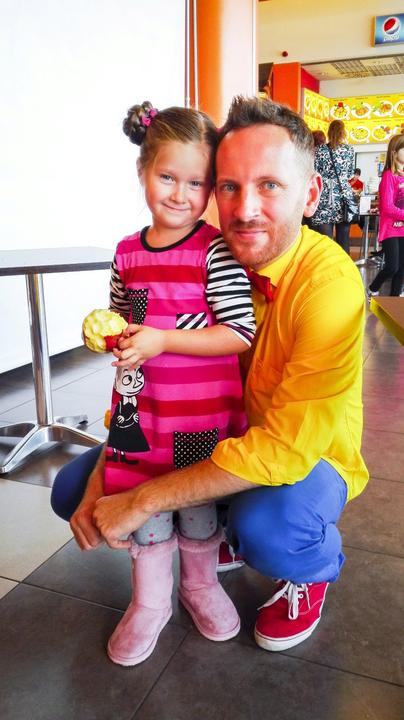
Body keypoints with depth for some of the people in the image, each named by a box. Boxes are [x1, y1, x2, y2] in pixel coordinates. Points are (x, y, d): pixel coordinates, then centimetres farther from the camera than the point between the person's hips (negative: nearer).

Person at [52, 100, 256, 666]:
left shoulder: (215, 250, -12)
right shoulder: (127, 253, 4)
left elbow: (240, 333, -18)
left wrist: (162, 340, -23)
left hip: (203, 411, -4)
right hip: (141, 405, 4)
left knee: (198, 504, 15)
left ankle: (200, 585, 43)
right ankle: (150, 603, 37)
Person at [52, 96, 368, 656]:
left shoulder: (331, 283, -27)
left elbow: (289, 444, -32)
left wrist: (141, 501, -30)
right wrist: (101, 482, -17)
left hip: (307, 457, -4)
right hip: (220, 438, 5)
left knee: (266, 525, -38)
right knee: (75, 487, -4)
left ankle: (315, 571, 1)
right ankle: (217, 535, 17)